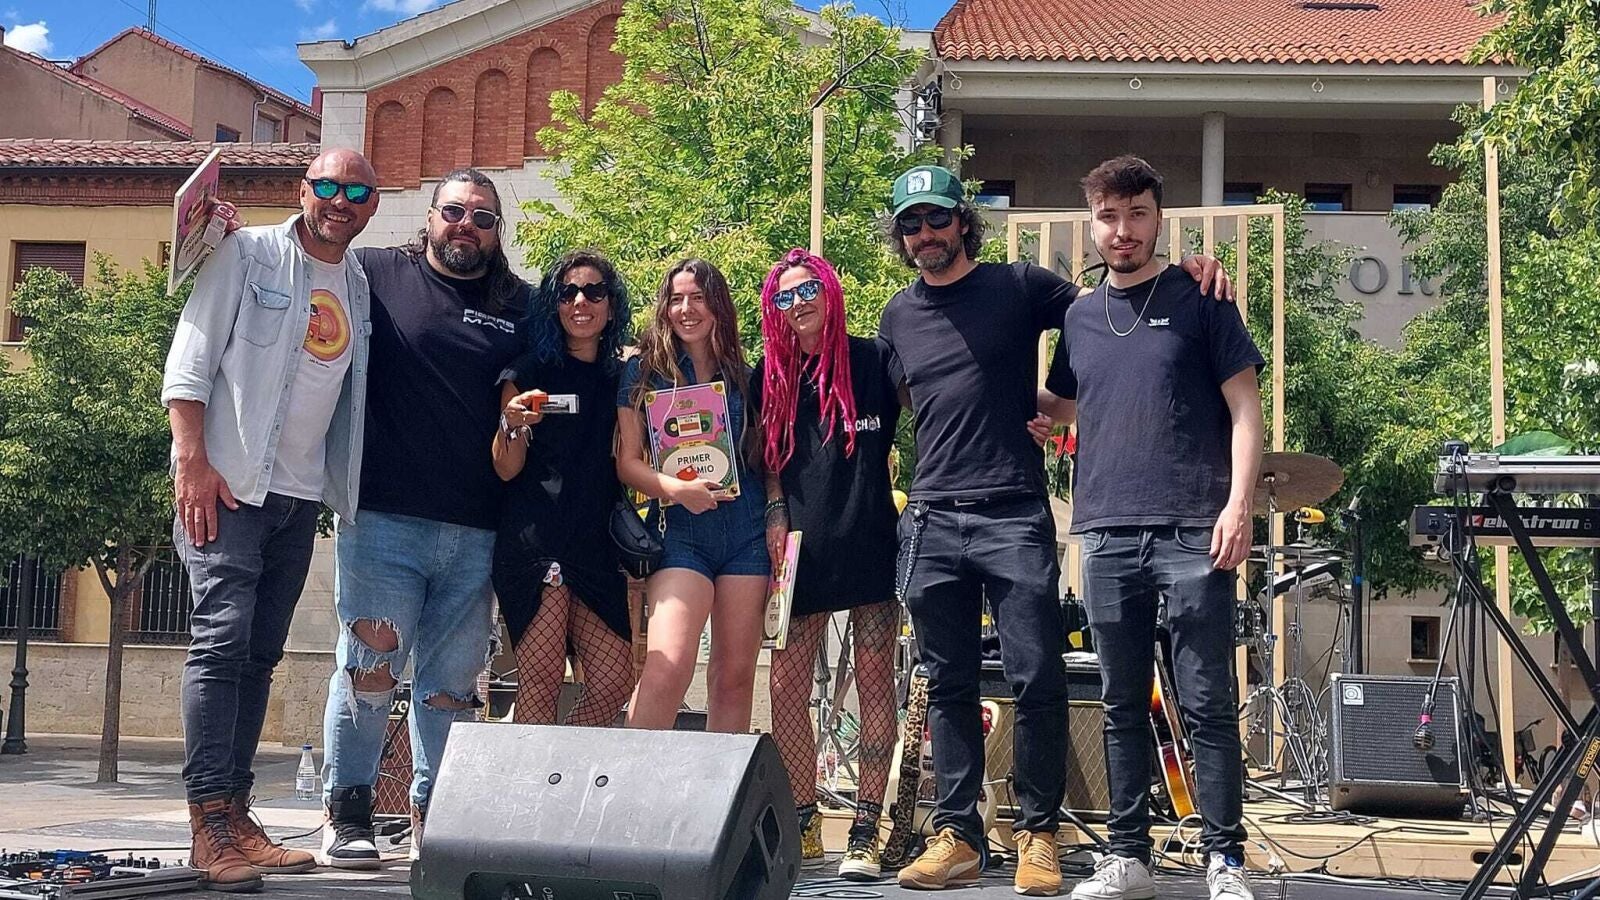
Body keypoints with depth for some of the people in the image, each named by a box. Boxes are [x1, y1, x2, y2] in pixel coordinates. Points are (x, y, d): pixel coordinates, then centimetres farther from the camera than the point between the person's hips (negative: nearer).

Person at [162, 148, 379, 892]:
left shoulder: (361, 288, 14)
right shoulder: (249, 253, -2)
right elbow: (190, 356, -7)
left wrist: (350, 492, 10)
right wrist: (191, 461, -16)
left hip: (301, 495, 6)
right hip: (230, 483, -6)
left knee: (259, 656, 8)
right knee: (222, 640, -13)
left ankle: (235, 815, 14)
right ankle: (210, 823, -12)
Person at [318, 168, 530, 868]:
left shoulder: (521, 306, 13)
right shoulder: (376, 274, 6)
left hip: (476, 534, 3)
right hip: (382, 520, -3)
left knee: (452, 681, 9)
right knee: (369, 667, -1)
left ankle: (434, 813, 21)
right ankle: (347, 814, 12)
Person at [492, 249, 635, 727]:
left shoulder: (622, 380, 16)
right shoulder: (527, 373, 3)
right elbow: (506, 470, -1)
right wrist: (513, 424, -20)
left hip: (597, 544, 5)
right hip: (535, 540, -5)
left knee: (614, 683, -3)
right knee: (541, 682, -10)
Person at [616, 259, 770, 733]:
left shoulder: (744, 376, 13)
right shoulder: (643, 371, 5)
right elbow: (627, 462, 1)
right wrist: (677, 489, -17)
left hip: (747, 533, 3)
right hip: (681, 534, -3)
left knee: (735, 677, 4)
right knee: (666, 668, -19)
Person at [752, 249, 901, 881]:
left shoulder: (872, 361, 0)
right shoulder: (771, 375, 10)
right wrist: (775, 514, 4)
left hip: (869, 540, -3)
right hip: (802, 545, 3)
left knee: (874, 686, 0)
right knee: (787, 685, -1)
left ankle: (865, 831, 6)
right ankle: (804, 824, 11)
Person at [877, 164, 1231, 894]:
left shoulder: (1019, 287, 2)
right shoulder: (898, 317, 14)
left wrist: (1187, 271, -12)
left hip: (1014, 517, -3)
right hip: (932, 524, 4)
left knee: (1037, 680, -6)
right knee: (948, 686, 7)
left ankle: (1036, 834, 7)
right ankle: (956, 836, 14)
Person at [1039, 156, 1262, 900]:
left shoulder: (1198, 301, 2)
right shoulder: (1080, 318, 15)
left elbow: (1244, 409, -1)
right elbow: (1062, 407, 29)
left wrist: (1238, 505, -12)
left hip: (1193, 532, -4)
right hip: (1107, 536, 4)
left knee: (1207, 704, -2)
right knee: (1123, 707, 8)